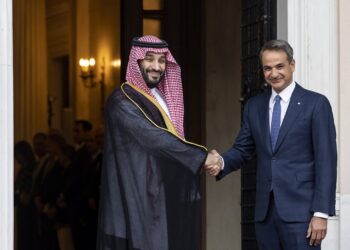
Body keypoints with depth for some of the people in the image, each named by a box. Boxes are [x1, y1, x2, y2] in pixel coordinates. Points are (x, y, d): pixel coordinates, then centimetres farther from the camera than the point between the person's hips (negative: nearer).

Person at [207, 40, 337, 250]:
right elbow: (243, 149, 15)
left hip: (300, 210, -5)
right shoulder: (254, 106, 14)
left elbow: (326, 161, -6)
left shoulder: (316, 104, -2)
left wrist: (321, 213, -13)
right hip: (265, 210, 5)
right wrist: (221, 163, -8)